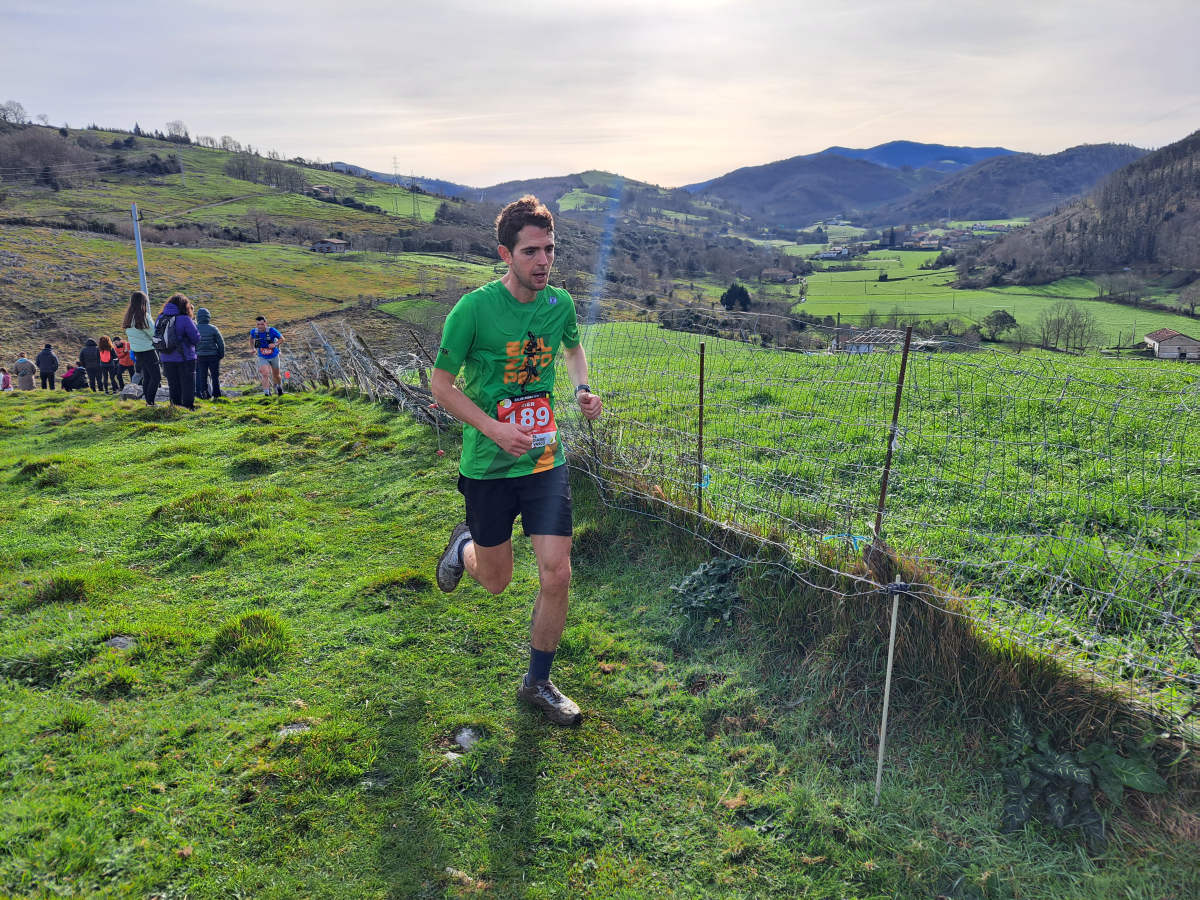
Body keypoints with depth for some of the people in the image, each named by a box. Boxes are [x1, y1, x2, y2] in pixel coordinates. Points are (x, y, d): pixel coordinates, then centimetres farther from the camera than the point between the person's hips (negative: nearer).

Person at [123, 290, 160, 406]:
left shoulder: (129, 317, 7)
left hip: (137, 351, 8)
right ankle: (150, 401, -8)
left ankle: (147, 400, 18)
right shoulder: (143, 317, -18)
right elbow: (153, 334, -13)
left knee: (147, 376, 15)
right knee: (156, 377, -5)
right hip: (147, 351, -8)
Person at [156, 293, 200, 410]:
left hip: (167, 359, 5)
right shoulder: (184, 319, -15)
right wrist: (193, 325, 4)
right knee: (187, 386, 6)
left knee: (173, 386, 15)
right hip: (185, 358, -5)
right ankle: (188, 408, 6)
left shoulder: (160, 318, 3)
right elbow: (196, 339, -13)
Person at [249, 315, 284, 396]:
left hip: (274, 356, -1)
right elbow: (251, 338, 13)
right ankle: (266, 392, -16)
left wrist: (275, 344, -29)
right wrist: (253, 348, 4)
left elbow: (282, 339, -12)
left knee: (276, 376, 16)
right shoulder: (254, 331, -12)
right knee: (265, 374, -21)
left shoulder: (271, 331, -23)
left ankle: (279, 386, 47)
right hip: (263, 358, 1)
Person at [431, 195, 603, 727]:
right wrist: (493, 427, -20)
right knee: (495, 581, 12)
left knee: (556, 574, -4)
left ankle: (538, 682, 19)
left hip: (545, 459, 3)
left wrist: (582, 388, 1)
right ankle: (465, 544, 50)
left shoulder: (560, 302, -2)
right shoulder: (474, 308, -16)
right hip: (488, 464, -3)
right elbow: (441, 384, -8)